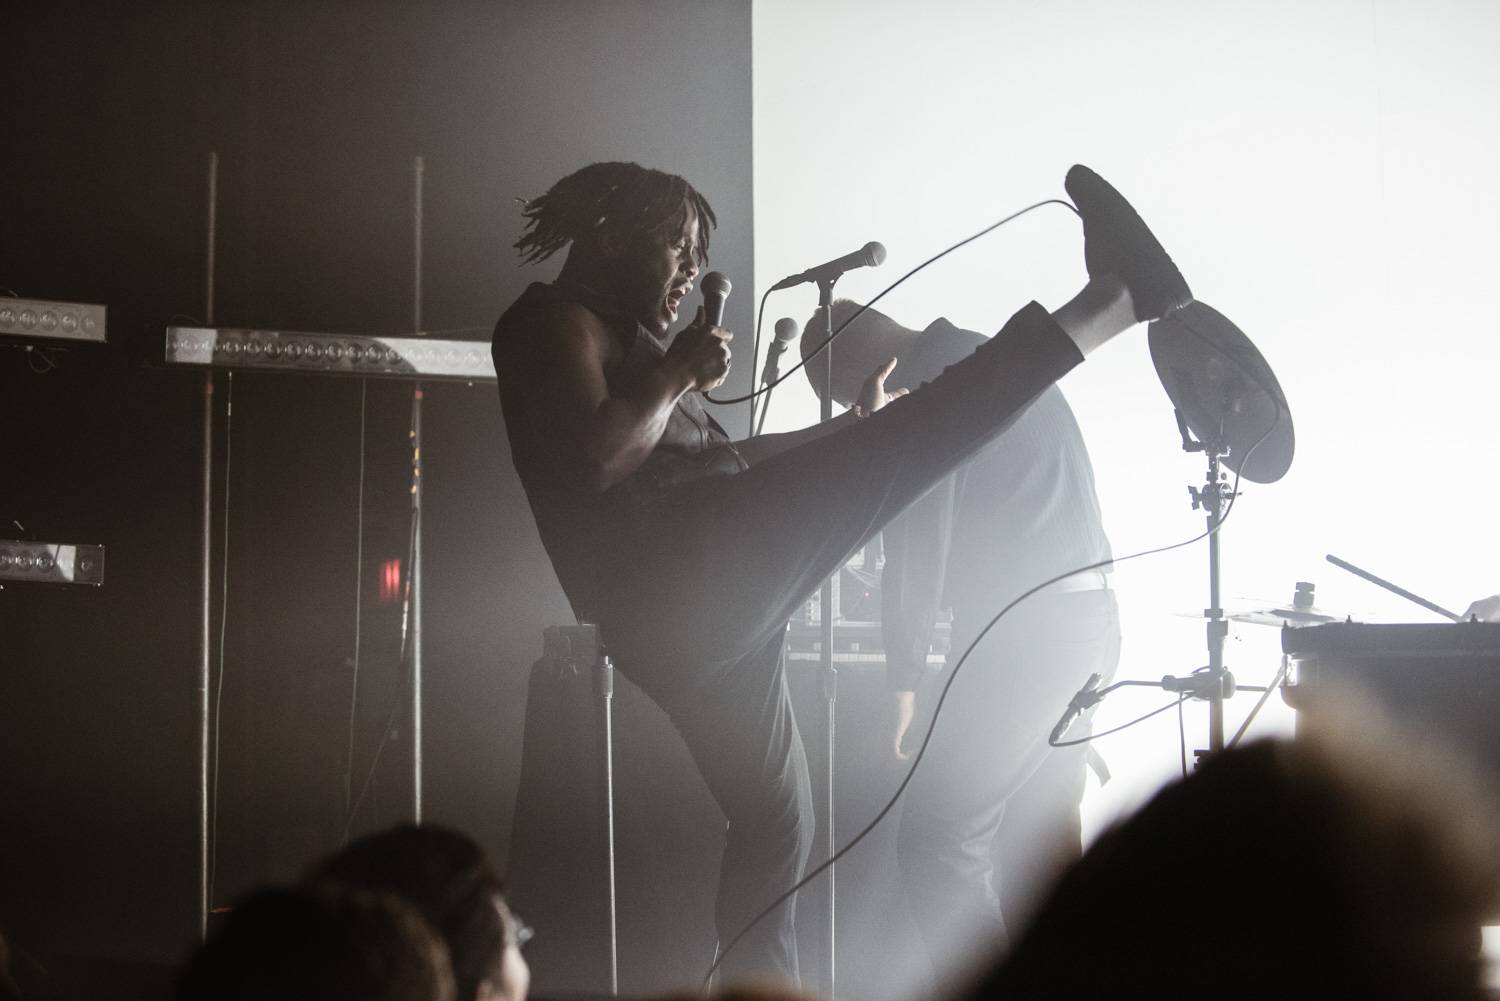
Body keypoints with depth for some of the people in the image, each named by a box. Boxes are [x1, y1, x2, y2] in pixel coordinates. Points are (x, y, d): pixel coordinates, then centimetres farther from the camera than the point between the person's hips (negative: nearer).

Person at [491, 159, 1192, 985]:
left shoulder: (617, 336, 31)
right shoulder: (551, 322, 0)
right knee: (908, 439, -14)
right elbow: (595, 457, -19)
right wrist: (680, 372, -7)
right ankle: (1110, 300, -14)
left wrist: (853, 425, 37)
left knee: (775, 825, 16)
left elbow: (714, 464, 35)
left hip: (687, 621, 11)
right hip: (681, 584, -11)